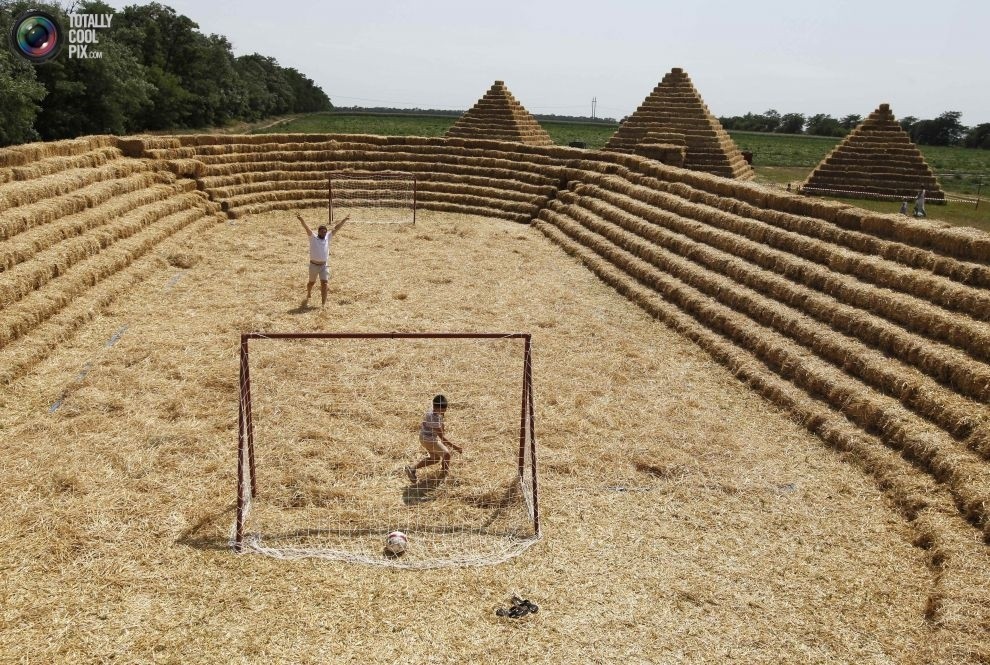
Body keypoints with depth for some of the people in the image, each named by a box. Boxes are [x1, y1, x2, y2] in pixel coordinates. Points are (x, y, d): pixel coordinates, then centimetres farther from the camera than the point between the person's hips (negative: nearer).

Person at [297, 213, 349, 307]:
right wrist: (301, 219, -30)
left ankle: (324, 304, -7)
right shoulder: (313, 237, -3)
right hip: (314, 265, -1)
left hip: (324, 265, 1)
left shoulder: (328, 237, 6)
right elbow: (306, 227, -16)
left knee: (324, 284, -8)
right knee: (312, 282, 18)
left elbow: (336, 228, 5)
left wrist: (344, 220, 2)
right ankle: (308, 295, 46)